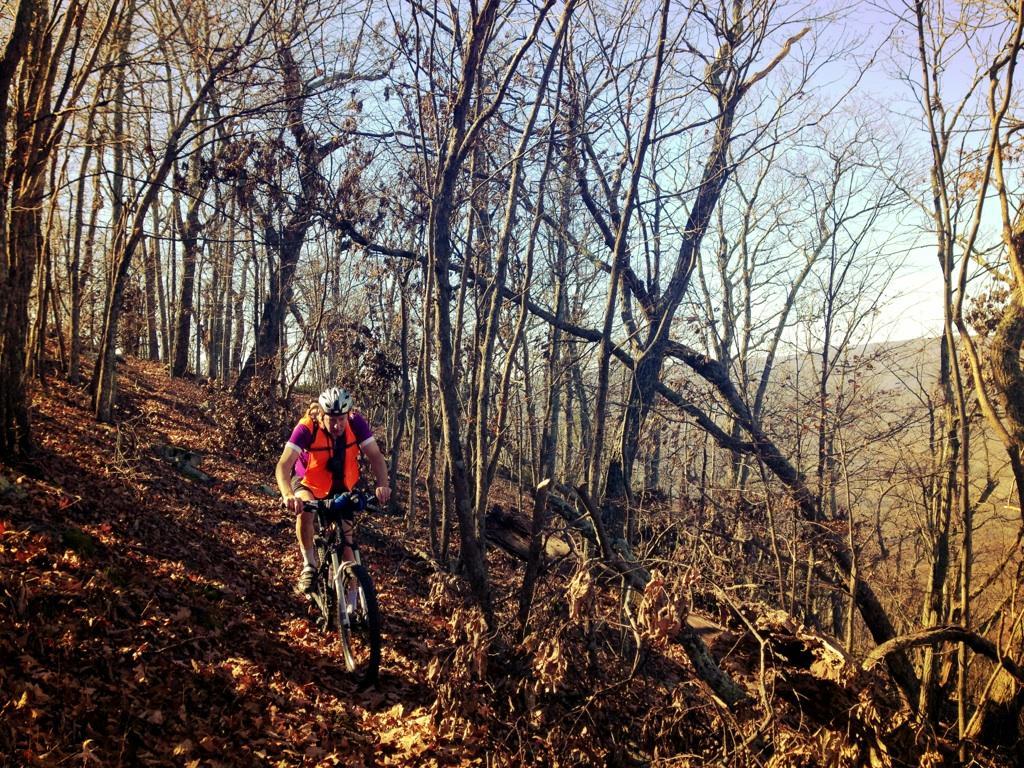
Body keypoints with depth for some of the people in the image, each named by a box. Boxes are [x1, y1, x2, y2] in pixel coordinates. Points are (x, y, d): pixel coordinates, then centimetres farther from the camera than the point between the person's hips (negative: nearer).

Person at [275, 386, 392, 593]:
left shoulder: (356, 423, -24)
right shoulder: (307, 428, -30)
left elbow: (375, 456, -27)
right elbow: (283, 465, -37)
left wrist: (383, 484, -45)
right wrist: (288, 495, -55)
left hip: (341, 485, 2)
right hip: (308, 482, -2)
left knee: (346, 534, -3)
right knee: (305, 511, -32)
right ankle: (310, 566, -13)